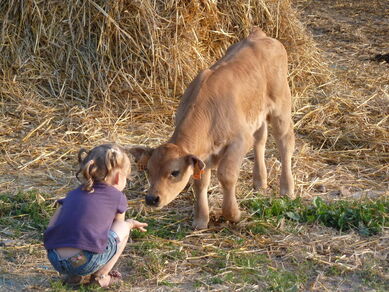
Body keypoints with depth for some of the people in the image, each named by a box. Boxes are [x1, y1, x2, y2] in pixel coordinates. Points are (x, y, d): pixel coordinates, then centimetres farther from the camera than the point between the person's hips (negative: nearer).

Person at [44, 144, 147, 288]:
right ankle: (101, 275, 15)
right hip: (86, 263, -5)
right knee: (123, 228, 17)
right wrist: (130, 223, 47)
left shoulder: (73, 194, 21)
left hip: (55, 261, 5)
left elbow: (50, 228, 18)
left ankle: (76, 276, 20)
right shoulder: (117, 197, 10)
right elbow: (118, 228, 24)